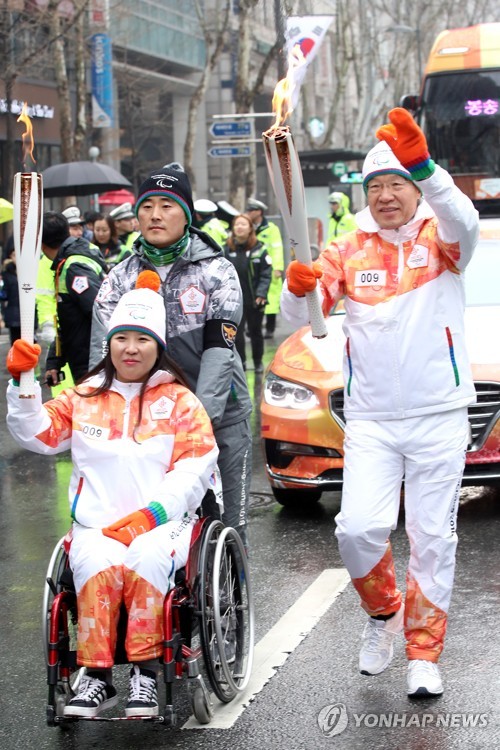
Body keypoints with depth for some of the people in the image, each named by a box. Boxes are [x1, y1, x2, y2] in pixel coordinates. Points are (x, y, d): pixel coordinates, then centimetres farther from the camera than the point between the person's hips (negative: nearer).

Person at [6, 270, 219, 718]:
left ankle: (145, 672, -29)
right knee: (99, 564, -33)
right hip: (97, 526, 2)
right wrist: (22, 381, -2)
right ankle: (97, 677, -28)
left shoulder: (180, 402, 11)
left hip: (163, 522, -1)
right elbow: (36, 434, 12)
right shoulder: (85, 399, 19)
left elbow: (193, 470, 0)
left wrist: (151, 514, -14)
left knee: (146, 558, -36)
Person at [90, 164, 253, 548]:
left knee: (228, 523, 1)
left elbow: (219, 347, -12)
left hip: (221, 415, -2)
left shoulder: (216, 271, -2)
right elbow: (103, 354, -2)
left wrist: (203, 414, -25)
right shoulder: (120, 279, 5)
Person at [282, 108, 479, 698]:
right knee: (358, 528, -12)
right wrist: (297, 289, -26)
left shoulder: (439, 240, -1)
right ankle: (382, 612, 17)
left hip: (439, 417, -1)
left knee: (433, 538, 4)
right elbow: (302, 317, -1)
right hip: (370, 421, 2)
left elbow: (465, 220, -26)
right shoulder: (349, 250, 6)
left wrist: (423, 166, -44)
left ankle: (423, 654, 18)